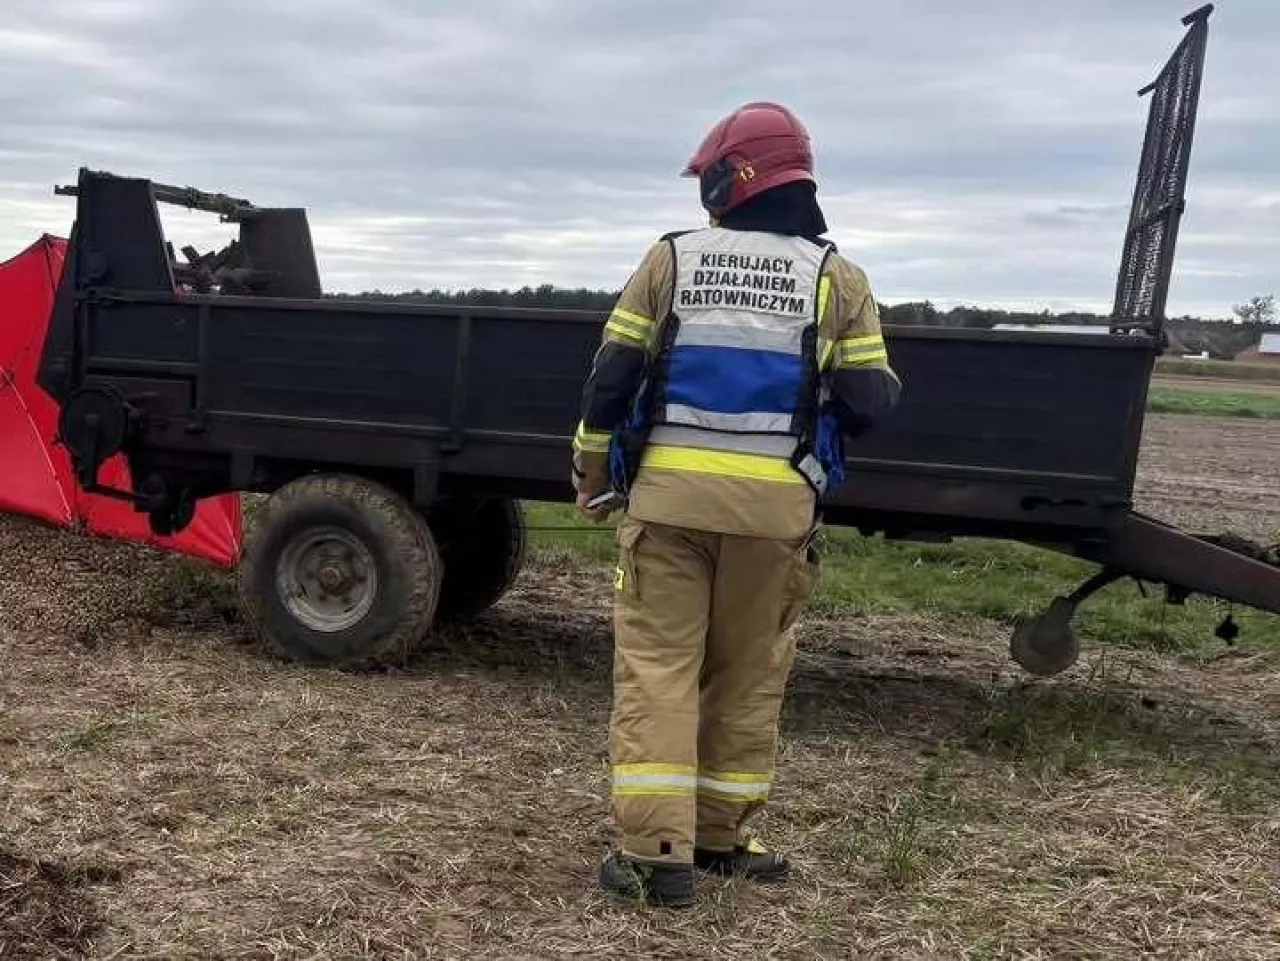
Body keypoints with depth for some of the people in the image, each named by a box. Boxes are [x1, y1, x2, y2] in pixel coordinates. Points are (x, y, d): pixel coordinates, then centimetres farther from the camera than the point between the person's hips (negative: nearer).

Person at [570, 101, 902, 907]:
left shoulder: (671, 260, 4)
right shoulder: (837, 278, 4)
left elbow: (613, 375, 4)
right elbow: (871, 401, 0)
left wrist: (592, 473, 16)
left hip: (670, 491, -1)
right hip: (772, 502, 1)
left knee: (657, 664, 3)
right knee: (747, 673, 13)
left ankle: (656, 849, 0)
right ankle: (721, 836, 23)